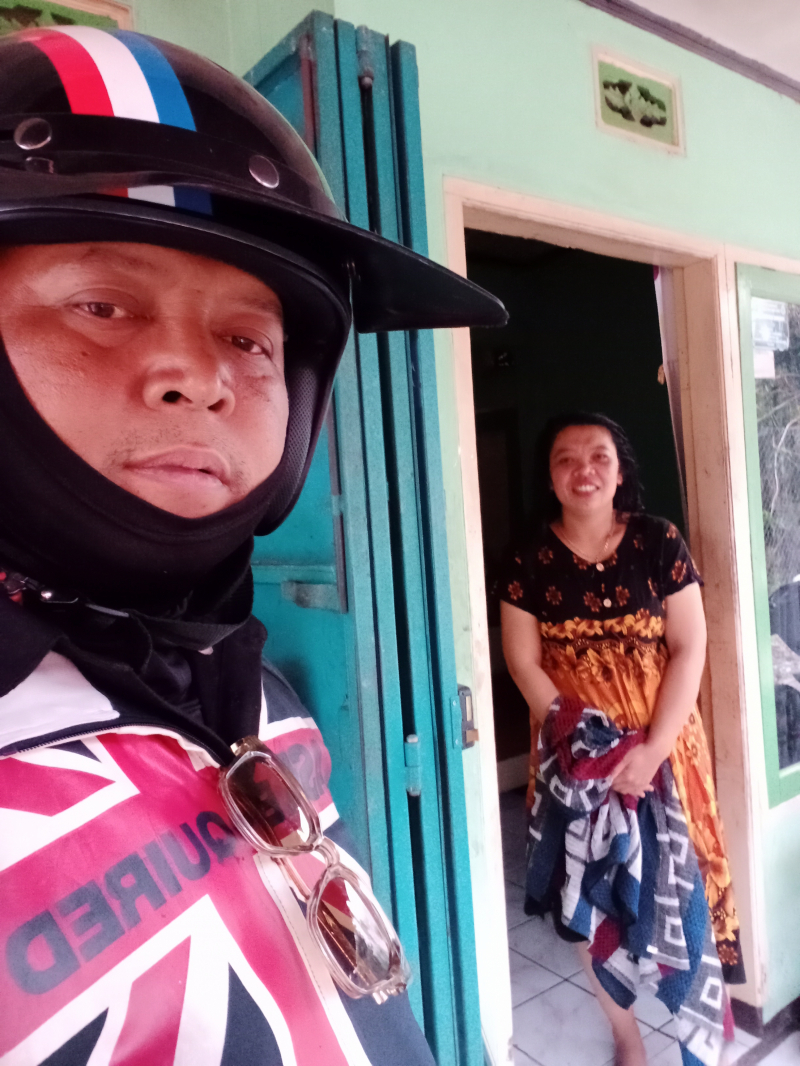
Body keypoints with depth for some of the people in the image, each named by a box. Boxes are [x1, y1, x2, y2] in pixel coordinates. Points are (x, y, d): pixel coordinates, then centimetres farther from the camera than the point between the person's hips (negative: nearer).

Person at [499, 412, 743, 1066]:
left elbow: (690, 648, -7)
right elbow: (525, 663, -5)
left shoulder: (660, 542, -5)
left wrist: (652, 748, -14)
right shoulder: (529, 561, -4)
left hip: (663, 746, 0)